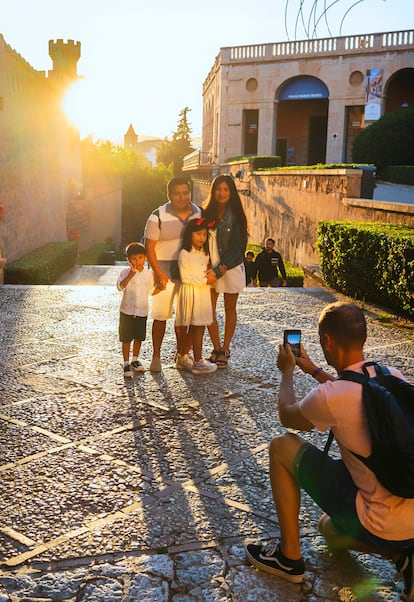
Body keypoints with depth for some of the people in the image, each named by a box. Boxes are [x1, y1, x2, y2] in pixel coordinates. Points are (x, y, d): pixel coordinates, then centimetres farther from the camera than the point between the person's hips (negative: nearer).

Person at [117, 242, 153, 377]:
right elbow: (120, 286, -30)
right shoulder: (125, 272, -11)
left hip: (142, 311, 4)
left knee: (138, 338, 14)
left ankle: (135, 361, 30)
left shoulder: (148, 274, 2)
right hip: (127, 311, -4)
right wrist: (131, 275, -40)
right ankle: (126, 364, 11)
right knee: (126, 339, 1)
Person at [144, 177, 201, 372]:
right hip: (165, 271, -3)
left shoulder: (199, 214, 3)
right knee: (160, 315, 0)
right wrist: (158, 273, -16)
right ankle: (156, 357, 12)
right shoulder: (158, 217, -9)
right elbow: (149, 247, -8)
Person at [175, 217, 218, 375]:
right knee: (197, 327, -5)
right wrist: (205, 280, -16)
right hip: (191, 293, -8)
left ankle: (182, 357, 23)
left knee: (194, 329, 11)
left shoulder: (204, 253, 14)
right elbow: (185, 277, -17)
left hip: (203, 292, 8)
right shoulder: (185, 254, -12)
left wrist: (211, 273, -2)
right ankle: (198, 362, 3)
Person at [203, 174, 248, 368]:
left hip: (231, 268, -3)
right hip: (210, 267, 3)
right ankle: (216, 348, 16)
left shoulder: (236, 216, -7)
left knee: (229, 309, 9)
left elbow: (237, 247, -11)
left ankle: (225, 349, 20)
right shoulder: (207, 213, 3)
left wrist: (220, 269, -19)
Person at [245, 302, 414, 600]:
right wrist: (313, 370, 33)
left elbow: (287, 416, 2)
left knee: (282, 446, 4)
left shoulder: (328, 398, -23)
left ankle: (289, 557, 14)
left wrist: (288, 371, 18)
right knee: (329, 530, 36)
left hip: (381, 528, -7)